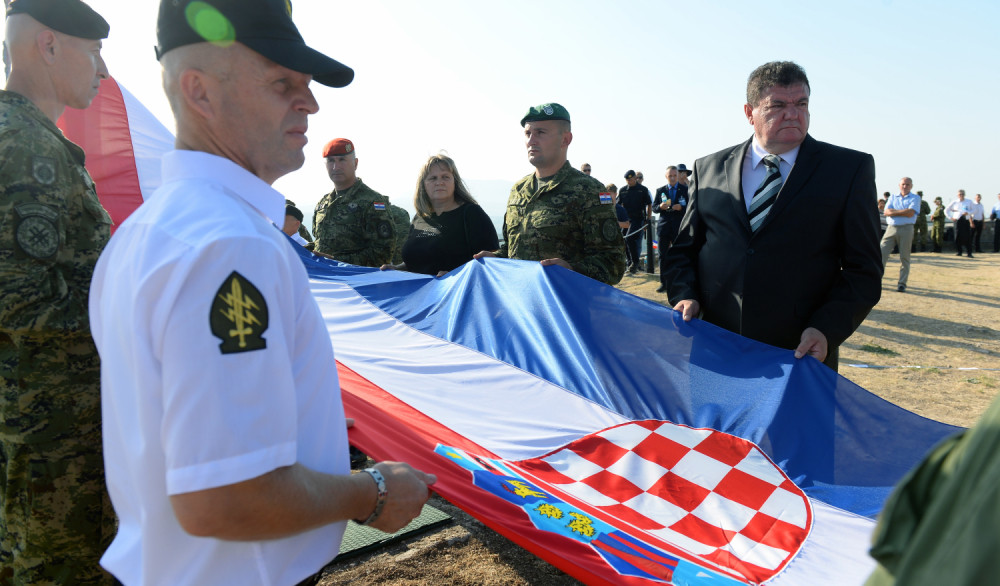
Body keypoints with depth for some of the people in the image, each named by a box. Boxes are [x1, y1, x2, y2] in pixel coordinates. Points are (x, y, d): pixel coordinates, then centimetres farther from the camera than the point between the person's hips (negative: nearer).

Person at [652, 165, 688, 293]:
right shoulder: (660, 190, 11)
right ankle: (663, 283, 10)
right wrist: (660, 207, -12)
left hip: (679, 227, -2)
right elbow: (654, 207, 10)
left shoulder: (685, 190, 5)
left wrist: (681, 207, -17)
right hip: (664, 227, 2)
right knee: (663, 256, 4)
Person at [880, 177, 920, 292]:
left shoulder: (915, 198, 7)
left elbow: (910, 213, -9)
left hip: (906, 229, -2)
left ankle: (902, 283, 5)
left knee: (904, 257, 0)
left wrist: (895, 211, -4)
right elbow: (887, 212, 1)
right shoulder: (892, 197, 16)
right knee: (882, 254, -6)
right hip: (891, 228, 2)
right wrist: (903, 212, -8)